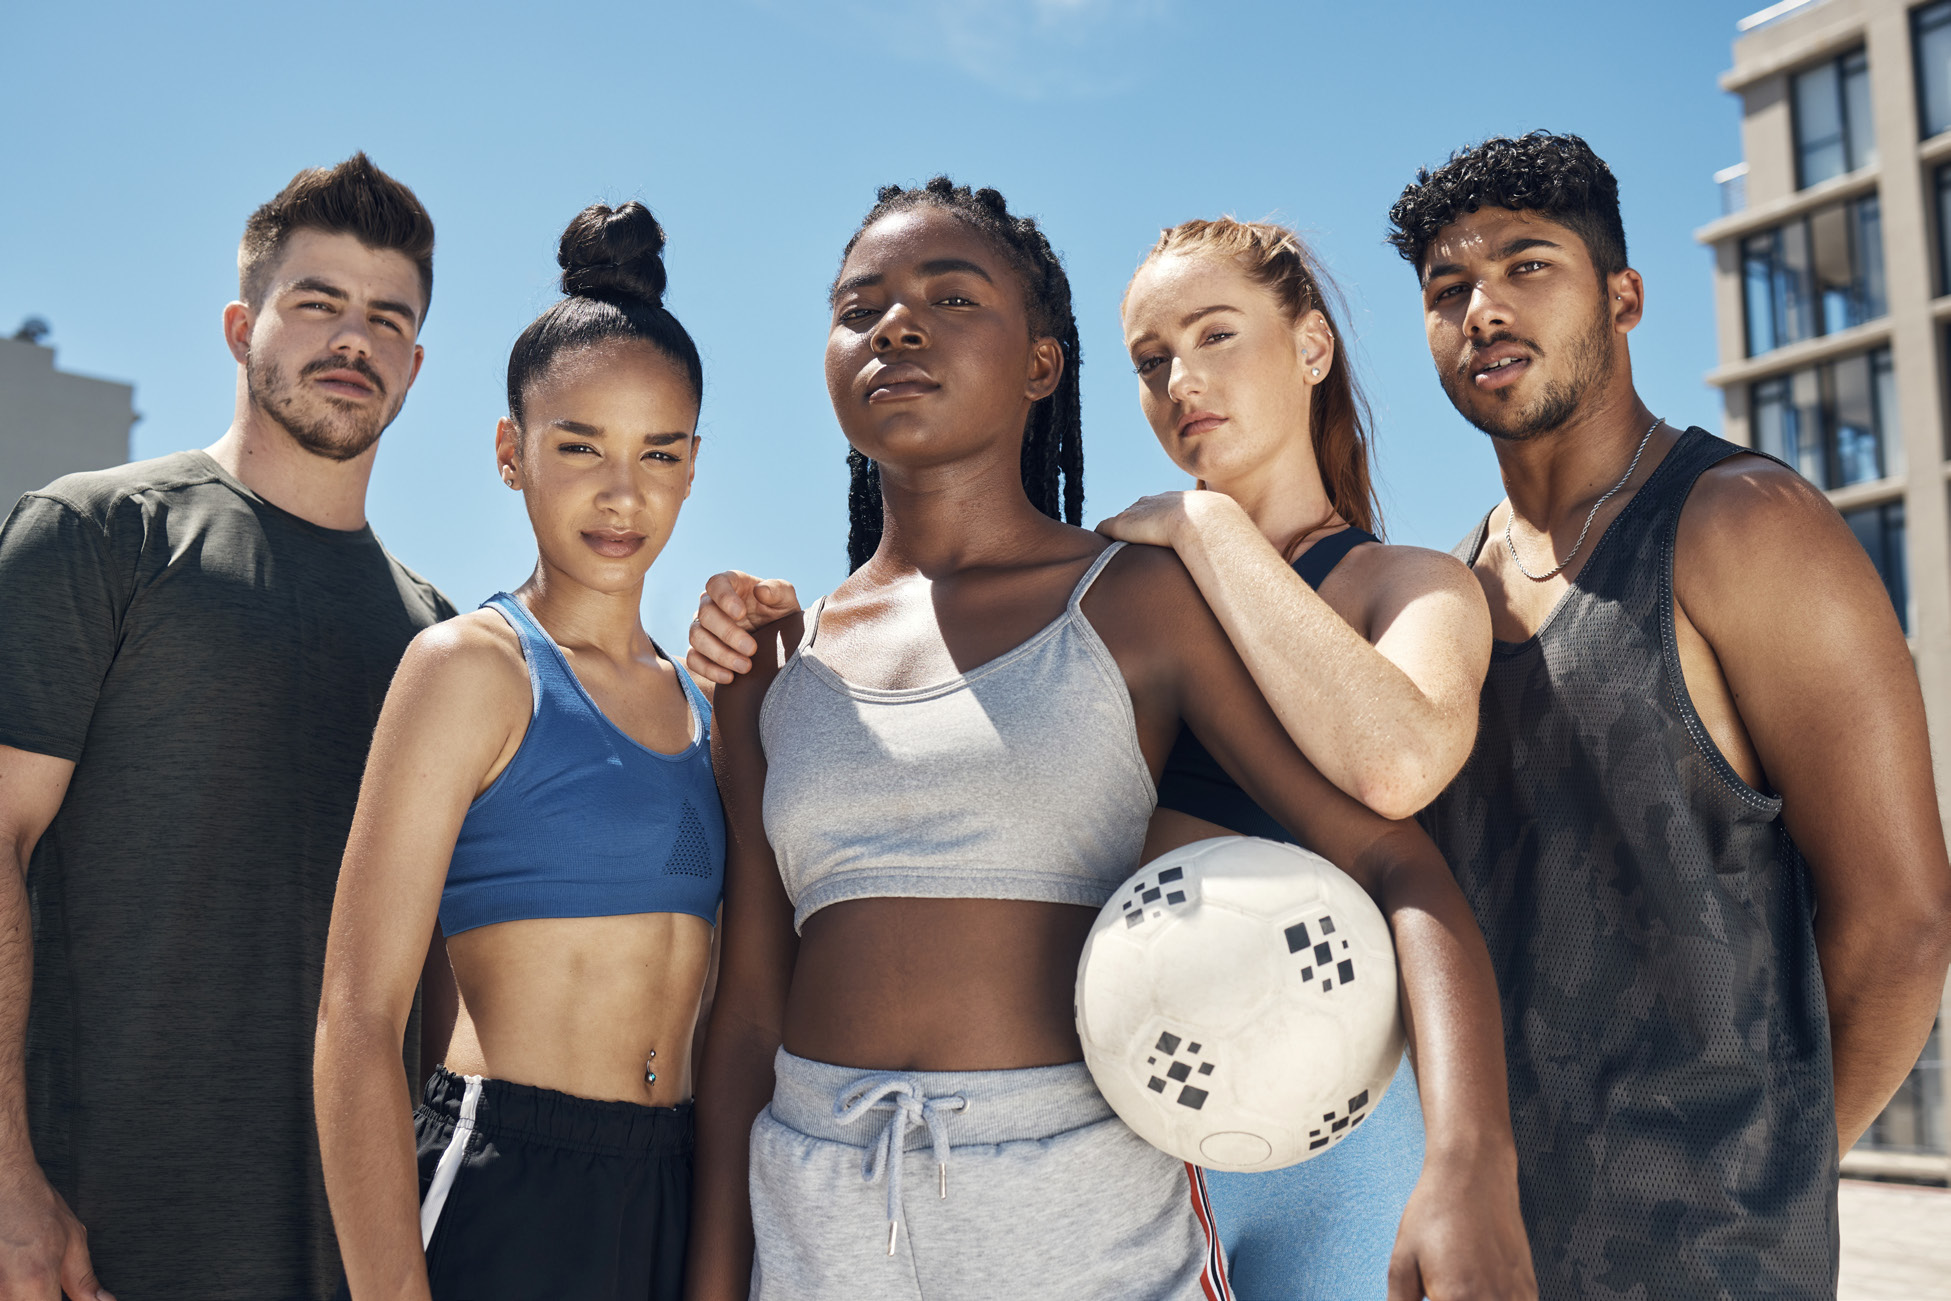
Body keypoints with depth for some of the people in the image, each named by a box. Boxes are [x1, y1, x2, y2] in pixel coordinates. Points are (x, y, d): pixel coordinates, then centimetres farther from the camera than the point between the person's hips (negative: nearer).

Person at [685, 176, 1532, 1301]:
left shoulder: (1144, 601, -3)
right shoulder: (772, 665, 6)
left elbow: (1395, 865, -11)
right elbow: (749, 1011, 7)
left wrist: (1473, 1173, -25)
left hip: (1089, 1207, -2)